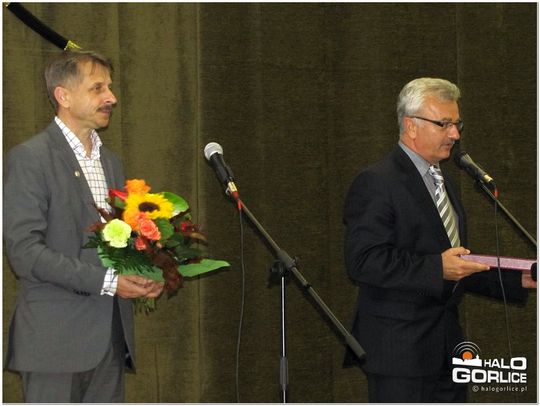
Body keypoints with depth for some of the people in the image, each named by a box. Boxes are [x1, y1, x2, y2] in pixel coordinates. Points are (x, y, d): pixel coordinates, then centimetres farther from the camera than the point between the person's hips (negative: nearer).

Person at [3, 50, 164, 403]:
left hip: (110, 334, 7)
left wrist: (143, 277, 2)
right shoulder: (30, 158, -7)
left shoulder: (110, 161, 18)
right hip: (57, 338, -7)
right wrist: (106, 281, -19)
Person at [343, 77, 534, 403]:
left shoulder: (444, 183, 19)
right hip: (399, 349, -9)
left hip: (447, 346, 9)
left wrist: (517, 281, 11)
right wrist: (437, 268, -26)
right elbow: (363, 262, -21)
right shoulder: (376, 183, -10)